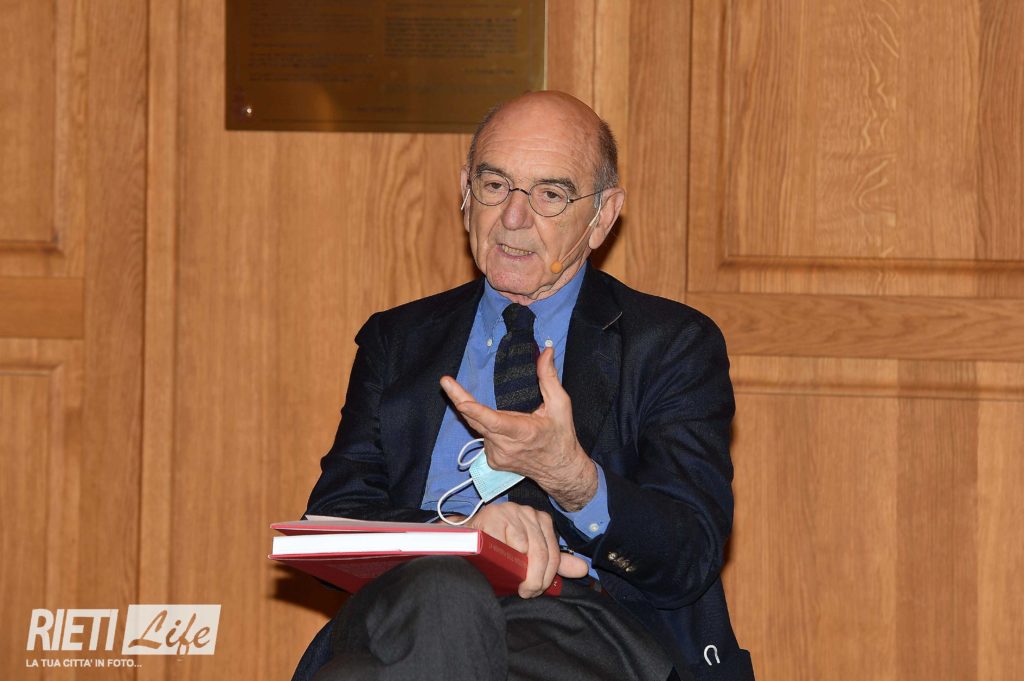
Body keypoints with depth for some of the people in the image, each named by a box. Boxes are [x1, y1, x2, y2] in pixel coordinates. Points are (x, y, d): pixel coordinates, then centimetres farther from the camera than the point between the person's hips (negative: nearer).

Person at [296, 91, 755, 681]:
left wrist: (574, 479, -21)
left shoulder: (674, 344, 14)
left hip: (590, 629, -2)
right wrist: (462, 527, -13)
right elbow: (330, 522, 10)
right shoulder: (397, 341, 23)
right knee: (440, 595, -39)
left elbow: (690, 561, 1)